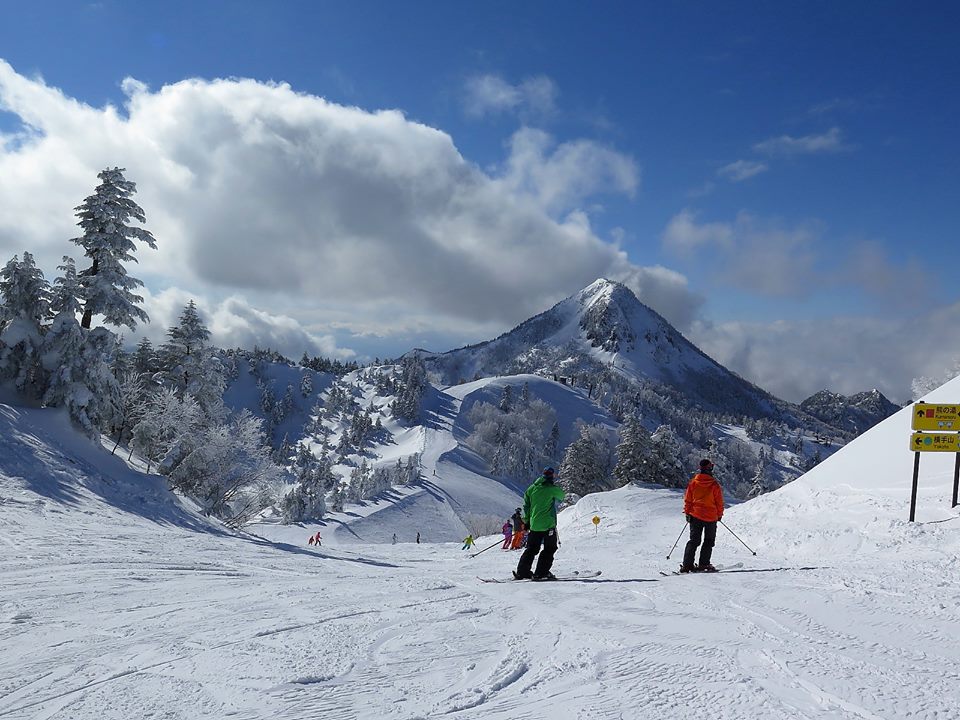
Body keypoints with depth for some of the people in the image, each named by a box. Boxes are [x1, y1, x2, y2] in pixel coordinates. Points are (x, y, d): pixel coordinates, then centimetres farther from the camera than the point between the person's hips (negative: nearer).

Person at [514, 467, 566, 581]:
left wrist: (527, 521, 19)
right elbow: (562, 495, 10)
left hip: (534, 524, 6)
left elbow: (526, 506, 10)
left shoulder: (532, 488, 6)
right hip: (548, 524, -6)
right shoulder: (552, 489, -10)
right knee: (549, 549, 5)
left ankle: (521, 572, 11)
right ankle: (540, 573, -1)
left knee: (531, 549, 14)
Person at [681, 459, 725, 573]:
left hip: (695, 516, 3)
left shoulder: (693, 482, -3)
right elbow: (719, 502, -2)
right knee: (709, 542, 11)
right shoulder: (714, 484, -10)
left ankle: (687, 565, 0)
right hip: (711, 516, -3)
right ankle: (703, 564, 4)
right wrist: (719, 514, 11)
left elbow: (687, 499, 2)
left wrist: (687, 512, 11)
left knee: (693, 541, 8)